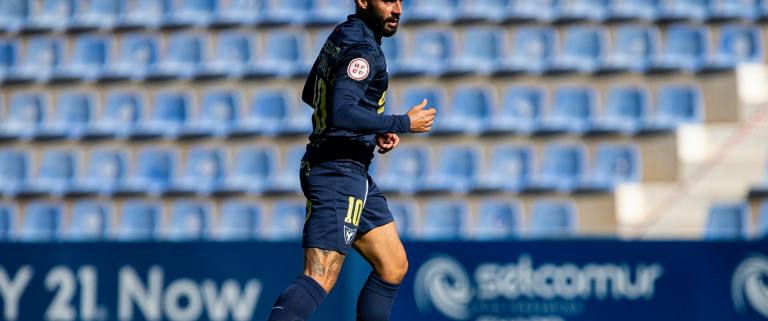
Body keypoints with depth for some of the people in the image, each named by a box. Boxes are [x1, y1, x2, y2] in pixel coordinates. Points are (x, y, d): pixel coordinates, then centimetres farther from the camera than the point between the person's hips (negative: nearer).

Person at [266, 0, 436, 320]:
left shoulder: (340, 37, 14)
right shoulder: (362, 50, -16)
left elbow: (310, 94, 26)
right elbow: (341, 114, -29)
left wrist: (374, 128, 18)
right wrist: (403, 123, -20)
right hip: (338, 171, -10)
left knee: (394, 266, 13)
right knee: (319, 280, -18)